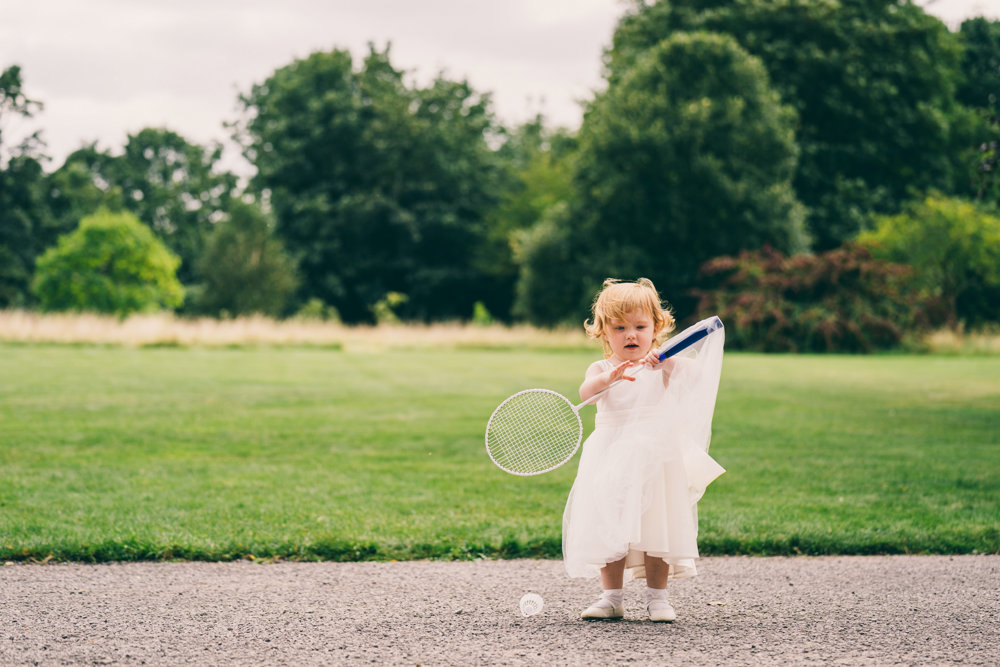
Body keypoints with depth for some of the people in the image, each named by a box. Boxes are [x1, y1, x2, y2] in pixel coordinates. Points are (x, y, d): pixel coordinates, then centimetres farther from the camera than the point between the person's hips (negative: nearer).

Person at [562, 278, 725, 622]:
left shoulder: (663, 366, 1)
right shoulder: (601, 369, 2)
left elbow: (697, 372, -17)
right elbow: (585, 391, -19)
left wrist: (664, 361, -33)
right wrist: (608, 378, -41)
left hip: (657, 459, -1)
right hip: (611, 462, 1)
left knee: (658, 527, 1)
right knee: (610, 529, 1)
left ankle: (657, 596, 12)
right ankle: (612, 596, 11)